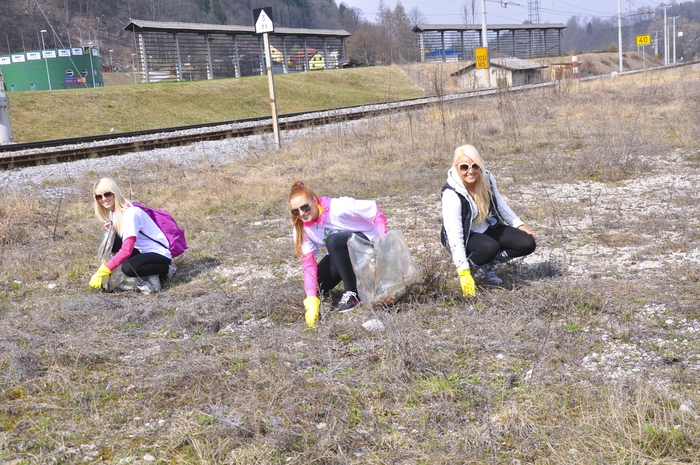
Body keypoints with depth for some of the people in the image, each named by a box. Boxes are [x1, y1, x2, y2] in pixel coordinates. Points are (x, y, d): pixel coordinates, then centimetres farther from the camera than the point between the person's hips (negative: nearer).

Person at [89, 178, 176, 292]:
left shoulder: (130, 213, -21)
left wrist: (101, 272, -29)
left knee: (128, 268, -34)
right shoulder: (114, 211, 6)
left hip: (160, 255, -9)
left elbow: (126, 251, -28)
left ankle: (167, 270, -8)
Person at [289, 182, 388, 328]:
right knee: (317, 284, -11)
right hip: (342, 253, 6)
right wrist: (311, 299, -29)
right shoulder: (302, 227, -13)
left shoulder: (339, 207, -30)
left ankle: (352, 293, -21)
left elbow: (374, 209, -22)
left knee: (333, 241, -34)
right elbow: (308, 263, -19)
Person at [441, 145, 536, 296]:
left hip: (489, 228, 6)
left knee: (528, 243, -9)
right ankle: (468, 267, -6)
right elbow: (455, 235, -33)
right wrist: (464, 273, -36)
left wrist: (519, 225, 5)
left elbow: (499, 204, 9)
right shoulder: (452, 194, -30)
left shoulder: (486, 178, -12)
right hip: (465, 237, -6)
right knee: (490, 247, -37)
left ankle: (487, 264, 6)